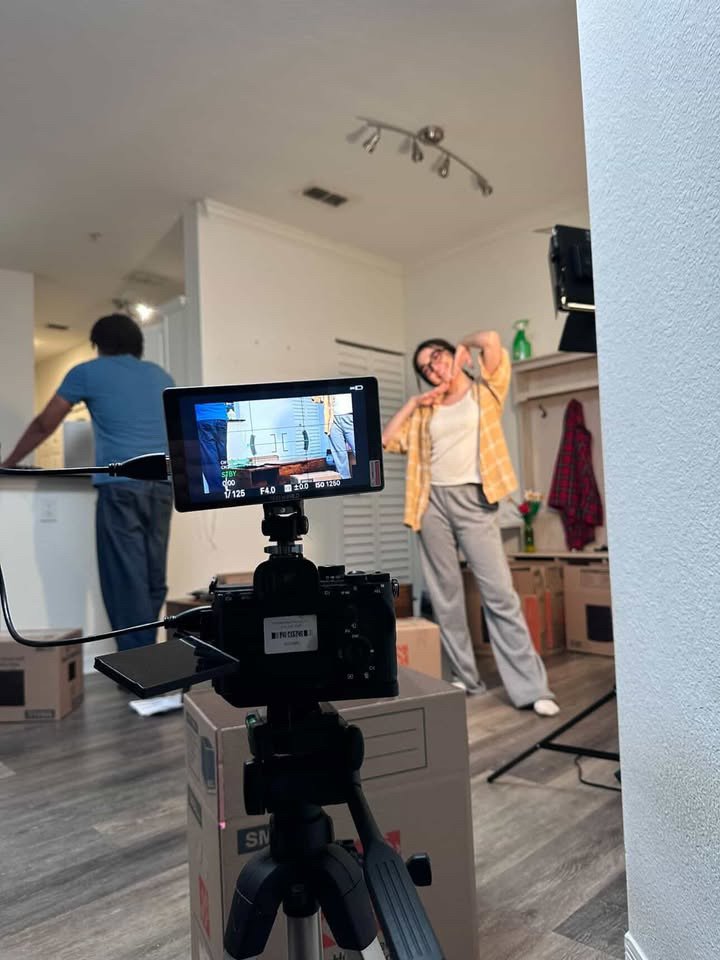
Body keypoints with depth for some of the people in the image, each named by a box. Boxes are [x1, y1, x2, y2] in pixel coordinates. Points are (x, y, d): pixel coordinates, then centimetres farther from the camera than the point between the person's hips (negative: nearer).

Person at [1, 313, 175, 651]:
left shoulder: (87, 372, 10)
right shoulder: (162, 377, 22)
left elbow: (44, 425, 14)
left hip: (120, 485, -4)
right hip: (162, 484, 5)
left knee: (127, 582, -4)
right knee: (153, 580, 8)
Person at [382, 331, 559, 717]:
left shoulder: (484, 392, 8)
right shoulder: (426, 411, 17)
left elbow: (491, 339, -6)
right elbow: (386, 441, 11)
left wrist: (464, 346, 13)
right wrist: (413, 403, 8)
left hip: (473, 501, -4)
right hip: (433, 502, 4)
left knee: (499, 593, -8)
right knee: (445, 596, 6)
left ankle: (530, 686, -3)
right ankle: (464, 679, 17)